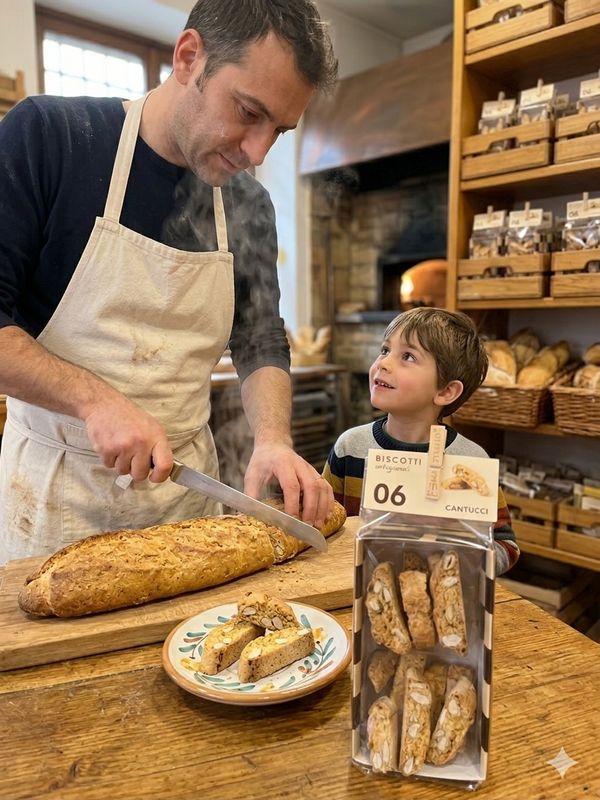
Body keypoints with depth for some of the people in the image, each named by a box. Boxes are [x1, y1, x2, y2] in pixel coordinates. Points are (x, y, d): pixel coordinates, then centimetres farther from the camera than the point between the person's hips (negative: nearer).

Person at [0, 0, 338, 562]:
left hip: (187, 485, 4)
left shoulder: (250, 207, 2)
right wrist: (94, 400, -24)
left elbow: (261, 345, 5)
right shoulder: (48, 134, -11)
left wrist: (273, 441, -12)